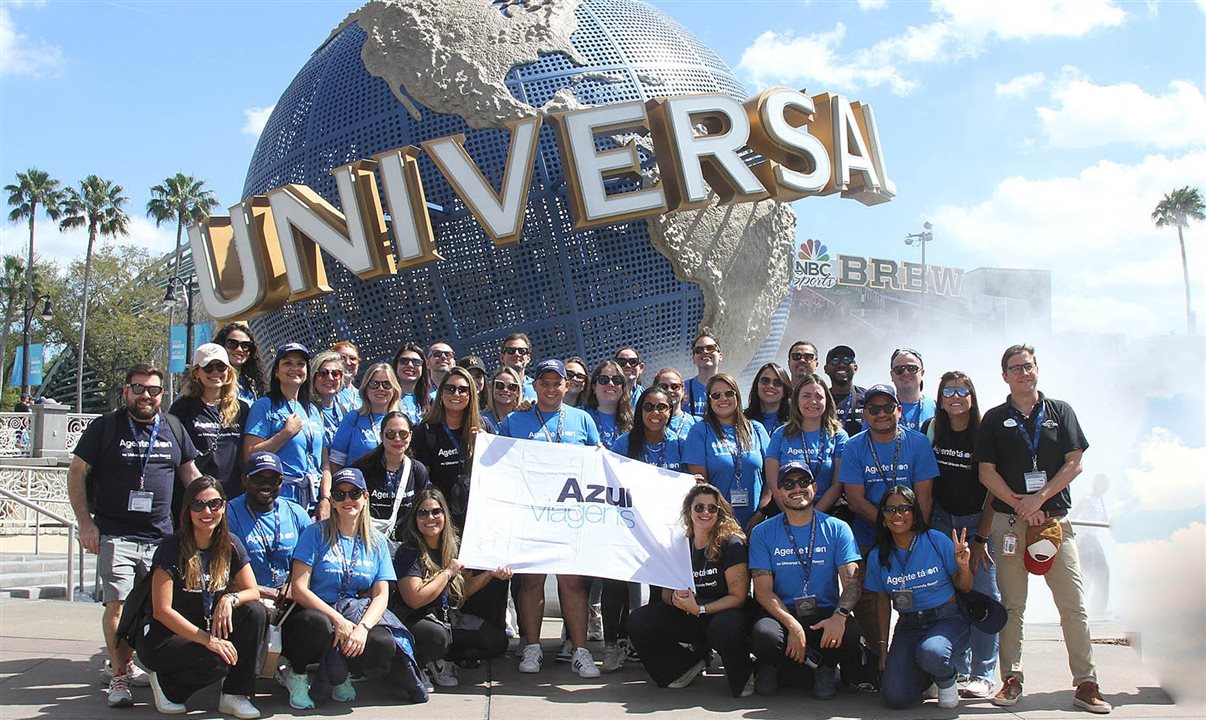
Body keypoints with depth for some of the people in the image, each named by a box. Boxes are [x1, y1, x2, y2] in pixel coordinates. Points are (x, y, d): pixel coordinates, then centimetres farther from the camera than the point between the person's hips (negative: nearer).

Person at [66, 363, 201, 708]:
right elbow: (76, 473, 4)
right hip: (115, 535, -3)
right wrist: (85, 521, -4)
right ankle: (119, 676, 0)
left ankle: (125, 664, 25)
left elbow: (191, 474, 19)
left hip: (161, 537, 3)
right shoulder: (104, 427, 3)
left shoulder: (174, 428, 11)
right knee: (117, 603, -9)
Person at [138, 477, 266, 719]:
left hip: (208, 630, 5)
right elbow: (162, 611, -19)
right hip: (163, 639, -5)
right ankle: (166, 684, 0)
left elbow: (253, 592, -1)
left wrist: (230, 599, -25)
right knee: (216, 662, -31)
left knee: (254, 612, -19)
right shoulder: (171, 548, -15)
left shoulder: (230, 546, 1)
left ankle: (235, 695, -10)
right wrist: (209, 640, -26)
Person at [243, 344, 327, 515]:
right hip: (280, 497, -5)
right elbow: (250, 455, -10)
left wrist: (325, 499, 3)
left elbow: (324, 462, 14)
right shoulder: (265, 406, 1)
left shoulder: (313, 411, 17)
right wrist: (287, 432, -9)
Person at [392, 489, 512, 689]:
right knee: (437, 635, -39)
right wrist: (448, 572, -17)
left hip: (448, 617, 7)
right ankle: (427, 664, -5)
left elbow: (465, 589, 13)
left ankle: (440, 658, 4)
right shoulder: (407, 553, -15)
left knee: (497, 640, -8)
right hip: (415, 620, -7)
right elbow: (415, 600, -24)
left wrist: (492, 574, -3)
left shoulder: (454, 547, 4)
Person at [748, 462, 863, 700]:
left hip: (826, 615, 1)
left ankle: (826, 667, 3)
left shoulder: (837, 529, 4)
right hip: (781, 614, 0)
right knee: (764, 635, -33)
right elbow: (763, 590, -4)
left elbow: (852, 580, -5)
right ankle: (770, 666, 4)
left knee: (850, 634, -32)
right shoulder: (763, 533, 2)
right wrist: (793, 626, -20)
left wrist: (839, 616, -26)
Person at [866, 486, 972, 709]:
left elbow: (964, 588, 1)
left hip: (948, 619, -3)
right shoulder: (878, 556, 2)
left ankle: (947, 679, 1)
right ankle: (925, 675, 19)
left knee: (930, 654, -38)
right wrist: (883, 645, 9)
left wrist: (964, 567, -20)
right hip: (908, 626, 3)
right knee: (895, 697, -16)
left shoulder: (937, 541, -7)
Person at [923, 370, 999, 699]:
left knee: (984, 596, -4)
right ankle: (958, 671, 10)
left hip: (979, 521, -2)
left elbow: (993, 490, -8)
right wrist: (924, 524, 2)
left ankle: (982, 675, 2)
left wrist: (981, 538, -11)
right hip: (942, 520, 3)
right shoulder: (930, 430, 0)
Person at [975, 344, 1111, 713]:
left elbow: (1075, 463, 2)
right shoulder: (994, 419, 7)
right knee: (1012, 605, 2)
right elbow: (986, 472, 2)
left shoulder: (1060, 411, 9)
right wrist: (1019, 504, -10)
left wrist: (1040, 497, -9)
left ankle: (1086, 683, 3)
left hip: (1055, 518, 0)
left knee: (1073, 605, -3)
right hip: (1010, 521, 0)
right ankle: (1011, 679, 9)